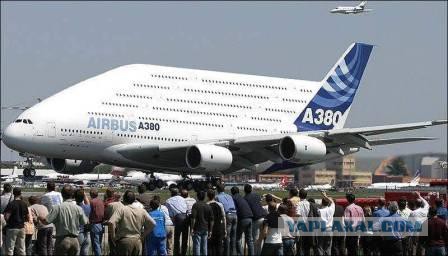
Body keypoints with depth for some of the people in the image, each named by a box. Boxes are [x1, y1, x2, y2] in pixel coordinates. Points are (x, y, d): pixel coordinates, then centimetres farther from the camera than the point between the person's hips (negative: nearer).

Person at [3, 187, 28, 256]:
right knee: (21, 249, 10)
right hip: (21, 227, 5)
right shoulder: (24, 204, 3)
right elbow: (27, 217, 8)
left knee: (9, 250, -2)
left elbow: (6, 217, -18)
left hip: (12, 228, -5)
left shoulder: (11, 204, -13)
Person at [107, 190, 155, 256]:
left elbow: (111, 223, -22)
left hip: (124, 241, -4)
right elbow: (152, 224, 7)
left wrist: (113, 237, -11)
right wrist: (143, 236, 11)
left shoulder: (121, 210, -9)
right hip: (137, 241, 4)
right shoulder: (141, 211, 5)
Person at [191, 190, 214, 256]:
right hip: (205, 229, 5)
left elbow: (193, 218, -16)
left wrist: (192, 229, -13)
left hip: (197, 229, -5)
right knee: (204, 247, 10)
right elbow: (211, 220, 8)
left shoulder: (195, 205, -8)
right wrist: (210, 231, 14)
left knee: (196, 246, -4)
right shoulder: (208, 206, 7)